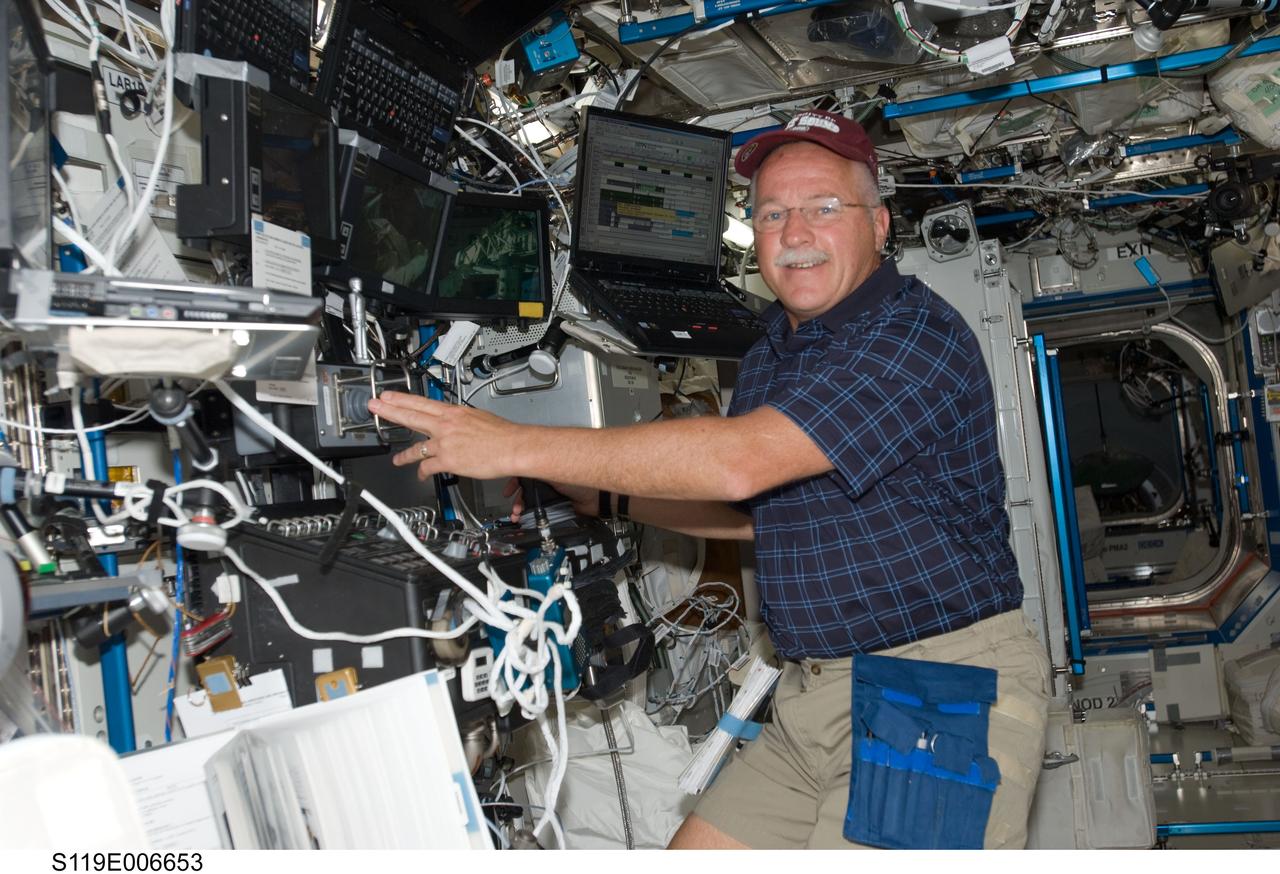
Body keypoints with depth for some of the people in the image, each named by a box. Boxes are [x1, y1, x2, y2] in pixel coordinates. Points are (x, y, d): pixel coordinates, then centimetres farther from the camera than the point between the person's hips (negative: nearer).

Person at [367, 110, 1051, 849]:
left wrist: (518, 447, -23)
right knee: (696, 849, 7)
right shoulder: (770, 358, 13)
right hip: (814, 695, 8)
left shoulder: (917, 334, -17)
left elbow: (740, 462, -27)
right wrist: (604, 495, 12)